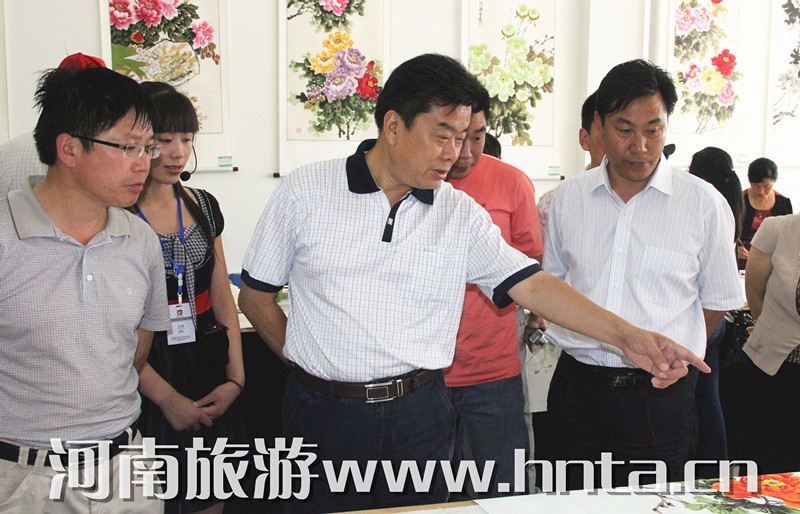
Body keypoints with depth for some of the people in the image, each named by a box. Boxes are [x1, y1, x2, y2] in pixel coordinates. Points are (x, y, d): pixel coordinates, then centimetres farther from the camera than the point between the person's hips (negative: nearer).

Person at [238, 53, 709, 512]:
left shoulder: (461, 214, 1)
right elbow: (256, 295, 5)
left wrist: (626, 336, -12)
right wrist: (304, 359, 2)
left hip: (419, 413, 2)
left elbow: (532, 285, -4)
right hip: (326, 413, -1)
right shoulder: (304, 193, -3)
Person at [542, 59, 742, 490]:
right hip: (576, 389, 3)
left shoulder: (704, 204, -3)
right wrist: (589, 349, 11)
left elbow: (716, 300, 6)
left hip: (659, 399, -2)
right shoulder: (567, 199, 4)